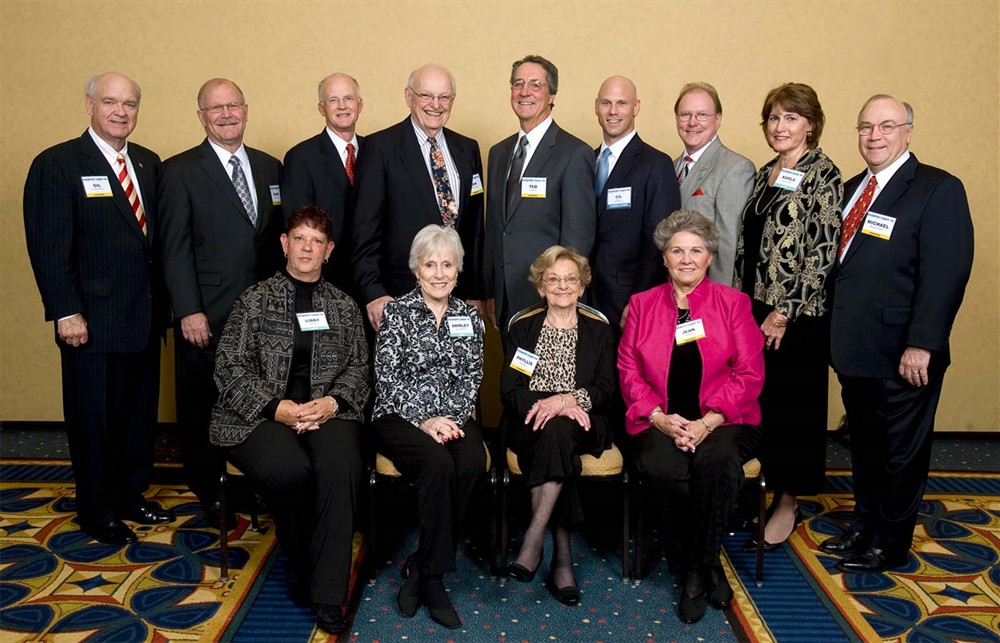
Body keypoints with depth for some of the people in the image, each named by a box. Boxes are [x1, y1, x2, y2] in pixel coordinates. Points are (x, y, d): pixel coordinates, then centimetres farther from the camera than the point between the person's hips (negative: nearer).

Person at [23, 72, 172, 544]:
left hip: (145, 317, 6)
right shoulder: (56, 165, -8)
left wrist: (163, 300, 8)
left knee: (140, 413, 15)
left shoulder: (149, 163, 10)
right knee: (93, 419, 8)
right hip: (92, 322, -6)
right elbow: (49, 248, -11)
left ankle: (130, 496, 32)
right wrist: (66, 313, -15)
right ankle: (96, 510, 25)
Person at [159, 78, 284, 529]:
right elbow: (175, 249, -5)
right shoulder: (180, 171, 0)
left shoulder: (270, 167, 12)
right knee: (203, 408, 8)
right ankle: (210, 496, 24)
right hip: (206, 315, -3)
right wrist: (189, 312, -12)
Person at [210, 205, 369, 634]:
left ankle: (328, 597, -22)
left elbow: (358, 368, 12)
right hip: (260, 415, -1)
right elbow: (230, 366, 2)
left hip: (327, 410, 2)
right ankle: (299, 565, -3)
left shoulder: (344, 307, 17)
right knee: (291, 470, -33)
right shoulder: (255, 300, 10)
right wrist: (276, 407, -12)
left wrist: (333, 401, -10)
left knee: (342, 466, -32)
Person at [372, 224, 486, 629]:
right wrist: (425, 420, -17)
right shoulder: (397, 311, 1)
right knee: (439, 465, -33)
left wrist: (450, 418, -11)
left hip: (454, 417, 3)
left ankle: (421, 569, -14)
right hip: (401, 416, -3)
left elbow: (472, 377, 6)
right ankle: (433, 578, -16)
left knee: (473, 465, -29)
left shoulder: (469, 316, 11)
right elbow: (388, 378, -6)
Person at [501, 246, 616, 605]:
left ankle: (533, 539, -32)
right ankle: (562, 556, -31)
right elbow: (509, 390, 4)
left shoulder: (599, 329, 13)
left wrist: (566, 400, -16)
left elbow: (607, 389, 3)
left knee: (556, 431, -35)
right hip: (530, 425, 0)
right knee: (555, 433, -35)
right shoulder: (522, 327, 13)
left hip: (583, 424, 0)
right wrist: (549, 405, -14)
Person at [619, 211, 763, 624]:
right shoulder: (642, 304, 12)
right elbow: (629, 372, 6)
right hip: (660, 422, 1)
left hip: (722, 421, 0)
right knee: (662, 466, -31)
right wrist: (662, 419, -11)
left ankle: (694, 571, -11)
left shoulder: (733, 303, 8)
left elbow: (749, 374, 1)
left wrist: (707, 423, -13)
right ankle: (706, 568, -8)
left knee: (716, 461, -34)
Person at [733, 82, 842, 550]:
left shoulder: (823, 175, -8)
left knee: (792, 406, 5)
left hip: (798, 314, -6)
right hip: (753, 309, 6)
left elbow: (822, 252, -14)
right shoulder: (765, 174, 13)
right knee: (755, 402, 11)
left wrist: (783, 313, -15)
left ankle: (788, 504, 20)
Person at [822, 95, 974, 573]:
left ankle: (890, 546, 25)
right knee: (864, 445, 19)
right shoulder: (852, 189, 12)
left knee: (902, 453, 10)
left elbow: (945, 274, -17)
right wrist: (838, 334, 9)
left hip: (903, 356, -6)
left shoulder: (938, 189, -10)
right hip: (856, 351, 7)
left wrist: (921, 344, -21)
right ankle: (863, 528, 36)